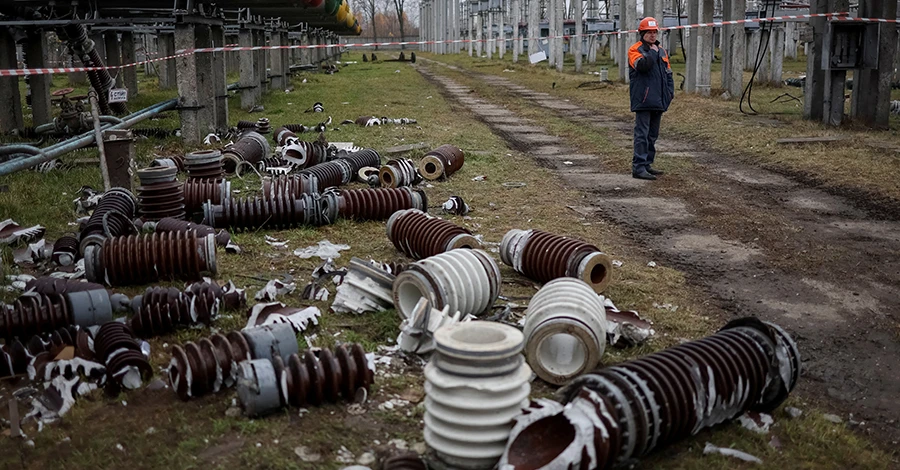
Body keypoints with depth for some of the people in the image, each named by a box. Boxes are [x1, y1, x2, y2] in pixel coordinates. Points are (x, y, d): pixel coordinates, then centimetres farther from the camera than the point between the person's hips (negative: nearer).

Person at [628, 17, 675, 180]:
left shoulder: (662, 51, 18)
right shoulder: (635, 50, -4)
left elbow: (668, 73, 22)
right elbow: (643, 65, -25)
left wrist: (670, 91, 10)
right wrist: (653, 52, -13)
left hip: (658, 100, 8)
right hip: (643, 100, -8)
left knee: (653, 135, 12)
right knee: (642, 134, -10)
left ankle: (647, 164, 21)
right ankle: (638, 167, -10)